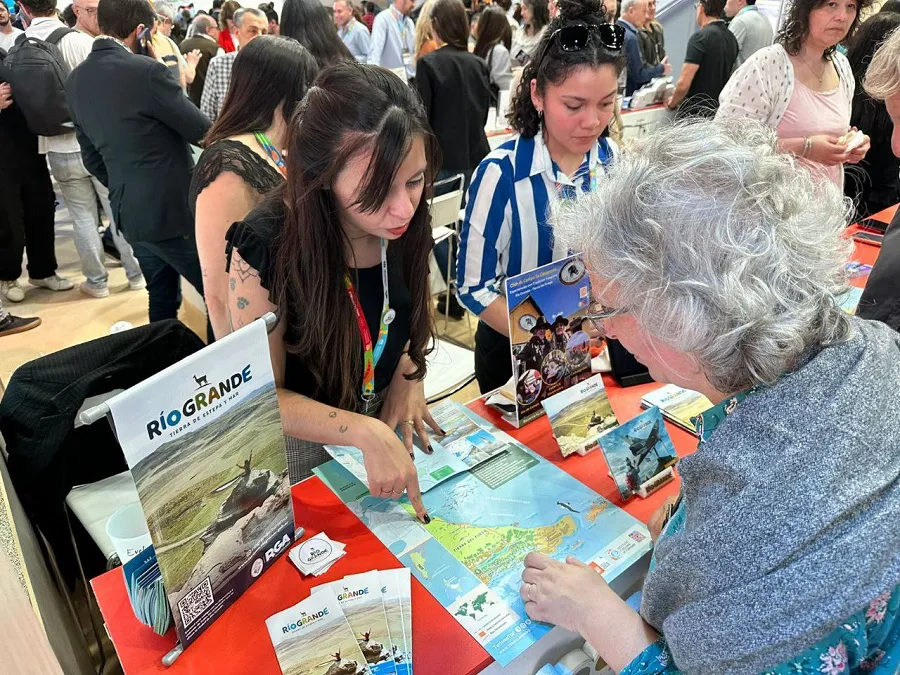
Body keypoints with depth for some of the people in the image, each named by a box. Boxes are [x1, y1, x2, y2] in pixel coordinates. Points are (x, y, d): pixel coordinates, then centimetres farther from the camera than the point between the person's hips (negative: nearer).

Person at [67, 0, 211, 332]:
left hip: (129, 211, 8)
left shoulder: (76, 80, 8)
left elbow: (92, 157, 14)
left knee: (162, 300, 18)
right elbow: (201, 131, -9)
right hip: (173, 209, -8)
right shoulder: (146, 71, -17)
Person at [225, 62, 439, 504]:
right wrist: (365, 433, -34)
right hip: (298, 445, -4)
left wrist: (408, 374, -13)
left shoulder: (404, 227, -17)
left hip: (384, 422, 5)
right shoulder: (265, 248, -30)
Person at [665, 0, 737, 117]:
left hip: (696, 113, -8)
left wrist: (672, 103, -1)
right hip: (719, 111, 8)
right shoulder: (731, 38, 10)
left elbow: (683, 84, -19)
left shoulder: (700, 37, -14)